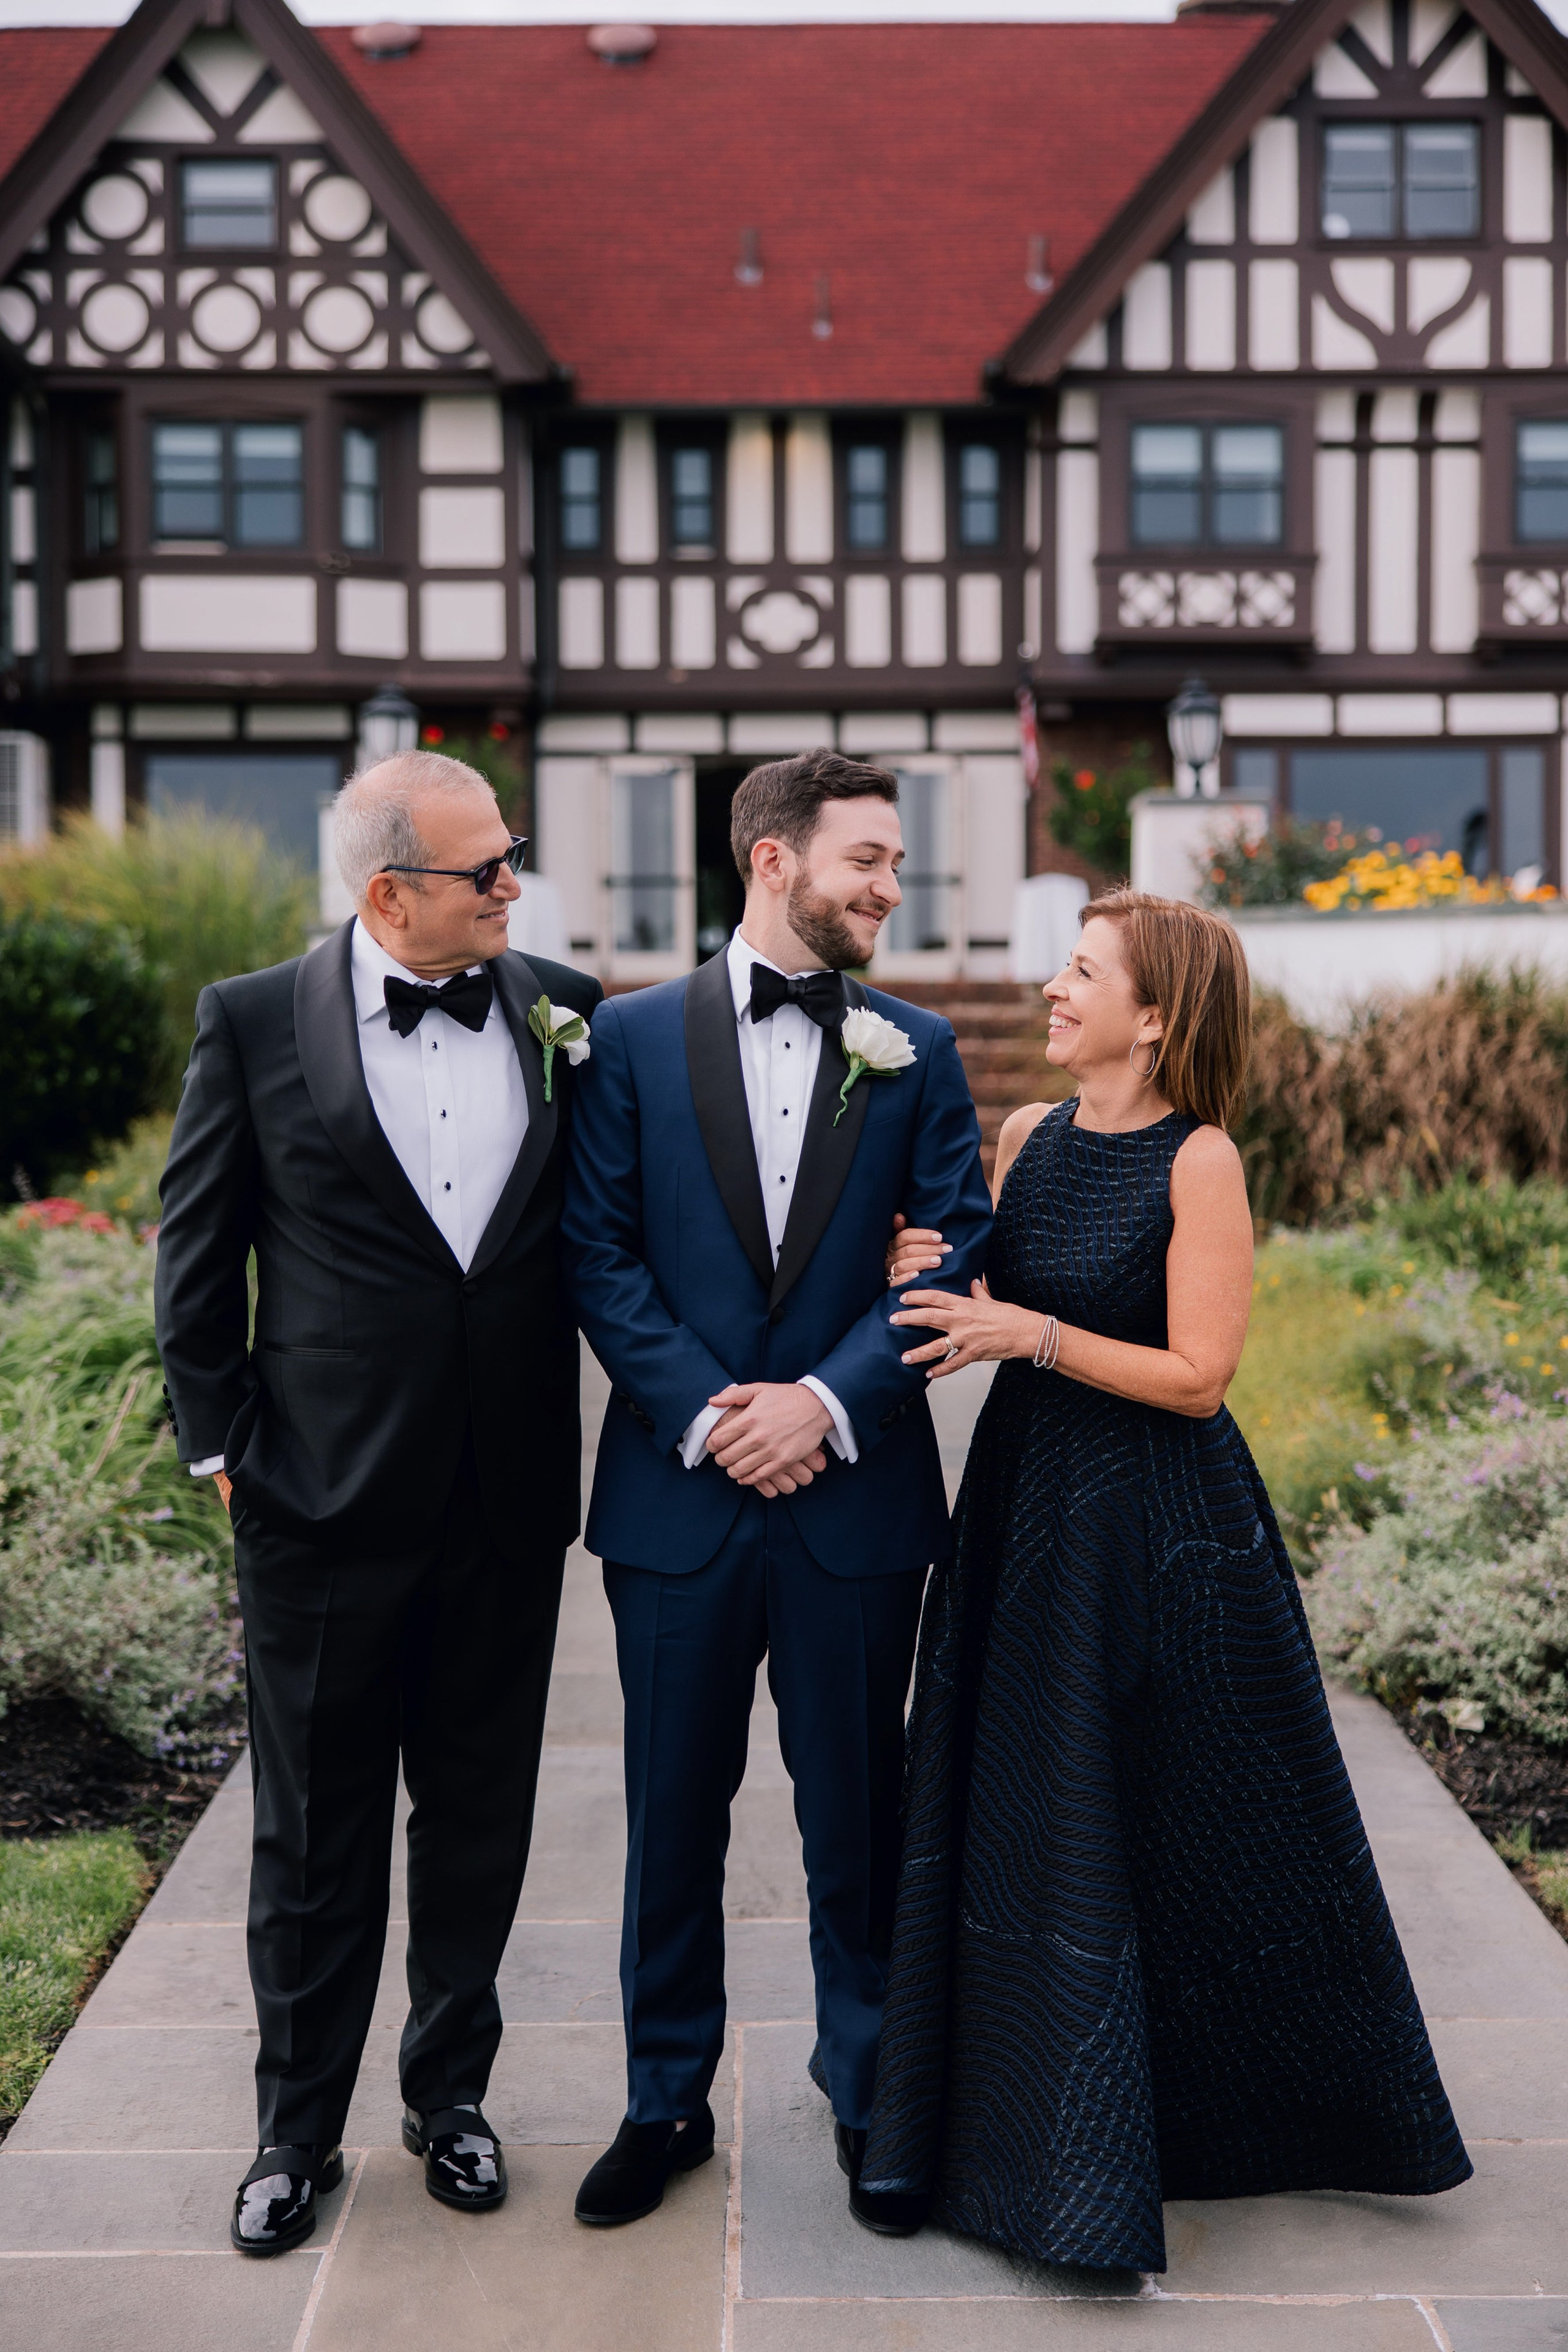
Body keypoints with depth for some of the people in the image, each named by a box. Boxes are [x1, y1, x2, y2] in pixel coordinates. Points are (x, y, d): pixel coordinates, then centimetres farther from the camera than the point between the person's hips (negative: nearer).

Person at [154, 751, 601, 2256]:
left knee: (479, 1820, 15)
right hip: (325, 1506, -2)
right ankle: (297, 2131, 29)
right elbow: (195, 1258, 0)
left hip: (508, 1506, 3)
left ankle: (450, 2093, 35)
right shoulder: (256, 1023, -6)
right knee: (314, 1836, 11)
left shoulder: (561, 1010, 1)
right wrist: (220, 1442, -2)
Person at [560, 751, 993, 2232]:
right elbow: (598, 1250, -3)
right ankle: (665, 2102, 28)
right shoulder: (634, 1037, 1)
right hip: (678, 1495, 0)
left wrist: (830, 1399, -13)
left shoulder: (915, 1051, 5)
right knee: (673, 1815, 11)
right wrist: (703, 1412, -12)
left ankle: (869, 2095, 30)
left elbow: (957, 1249, -1)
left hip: (855, 1491, 1)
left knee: (856, 1814, 11)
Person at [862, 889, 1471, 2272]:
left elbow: (1197, 1374, -17)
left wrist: (1031, 1333, -20)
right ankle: (1044, 2141, 32)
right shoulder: (1029, 1142, 5)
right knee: (1023, 1829, 13)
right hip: (1028, 1510, 7)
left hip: (1162, 1533, -6)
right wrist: (938, 1282, -6)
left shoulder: (1199, 1161, -14)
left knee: (1195, 1828, 6)